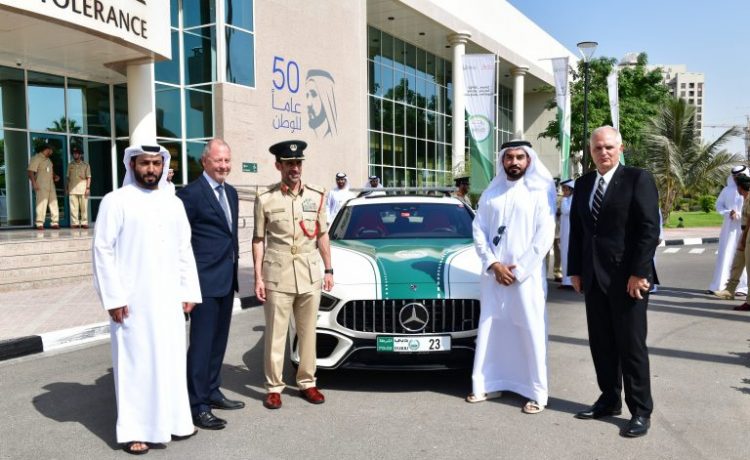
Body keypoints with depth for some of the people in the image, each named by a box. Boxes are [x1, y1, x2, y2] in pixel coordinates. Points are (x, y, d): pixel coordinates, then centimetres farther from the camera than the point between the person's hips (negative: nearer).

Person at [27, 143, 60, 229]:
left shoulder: (48, 159, 22)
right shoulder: (36, 158, -6)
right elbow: (30, 171, -14)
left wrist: (55, 176, 11)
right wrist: (34, 183, -23)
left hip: (50, 185, 8)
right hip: (41, 186, -8)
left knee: (53, 203, 5)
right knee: (41, 203, -10)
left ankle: (54, 222, 9)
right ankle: (40, 224, -8)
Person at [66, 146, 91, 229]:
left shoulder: (85, 165, 7)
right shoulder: (70, 165, 15)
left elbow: (88, 177, 2)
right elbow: (68, 178, 17)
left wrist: (88, 188, -8)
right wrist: (67, 188, 10)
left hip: (83, 188, -2)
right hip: (72, 189, 2)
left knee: (84, 206, -2)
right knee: (73, 207, -2)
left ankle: (84, 223, 4)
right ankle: (74, 223, 1)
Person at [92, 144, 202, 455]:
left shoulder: (174, 203, 11)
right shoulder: (116, 201, -4)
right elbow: (103, 251, -7)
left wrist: (188, 291, 8)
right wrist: (113, 298, -12)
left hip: (168, 298, 5)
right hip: (132, 300, -4)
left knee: (171, 360, 10)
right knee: (135, 363, 2)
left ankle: (173, 419, 24)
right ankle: (134, 430, 13)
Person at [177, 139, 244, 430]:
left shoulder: (231, 193, 14)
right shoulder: (190, 193, -12)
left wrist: (233, 267, 15)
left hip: (227, 279, 8)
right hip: (205, 280, -8)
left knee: (218, 341, 16)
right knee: (202, 343, -2)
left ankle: (212, 392, 29)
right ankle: (197, 406, 7)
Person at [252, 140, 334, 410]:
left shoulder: (316, 197, 7)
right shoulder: (265, 200, -1)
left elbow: (322, 236, 12)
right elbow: (258, 241, 1)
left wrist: (328, 270, 9)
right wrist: (257, 277, -3)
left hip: (310, 275, 3)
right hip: (277, 276, -2)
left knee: (308, 332, 10)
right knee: (275, 334, 3)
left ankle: (307, 383, 23)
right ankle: (274, 387, 15)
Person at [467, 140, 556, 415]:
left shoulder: (540, 192, -1)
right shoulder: (491, 193, 9)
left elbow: (544, 236, -7)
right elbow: (479, 231, 5)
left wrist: (519, 269, -11)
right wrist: (493, 264, -9)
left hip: (527, 274, -3)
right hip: (493, 273, 4)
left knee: (531, 333, 0)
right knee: (490, 329, 9)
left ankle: (537, 393, 9)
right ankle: (488, 384, 22)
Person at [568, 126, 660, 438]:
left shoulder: (638, 179, -5)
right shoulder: (583, 184, 12)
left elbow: (650, 229, -12)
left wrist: (639, 273, -17)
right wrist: (575, 270, 9)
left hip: (628, 277, -6)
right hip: (593, 277, 6)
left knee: (631, 345, 2)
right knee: (601, 344, 11)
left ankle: (641, 411, 14)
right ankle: (609, 401, 25)